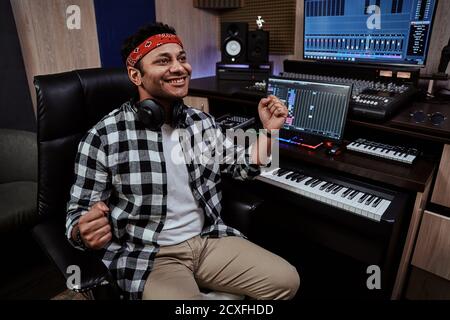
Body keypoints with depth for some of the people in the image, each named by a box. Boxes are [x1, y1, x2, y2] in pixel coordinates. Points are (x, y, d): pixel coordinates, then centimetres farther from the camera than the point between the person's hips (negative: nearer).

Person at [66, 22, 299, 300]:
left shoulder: (203, 122, 2)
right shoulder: (103, 137, -13)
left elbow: (243, 168, 14)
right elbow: (78, 212, -5)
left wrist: (268, 130, 0)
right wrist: (84, 233, -28)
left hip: (209, 239, 5)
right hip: (148, 255, -4)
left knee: (287, 280, 0)